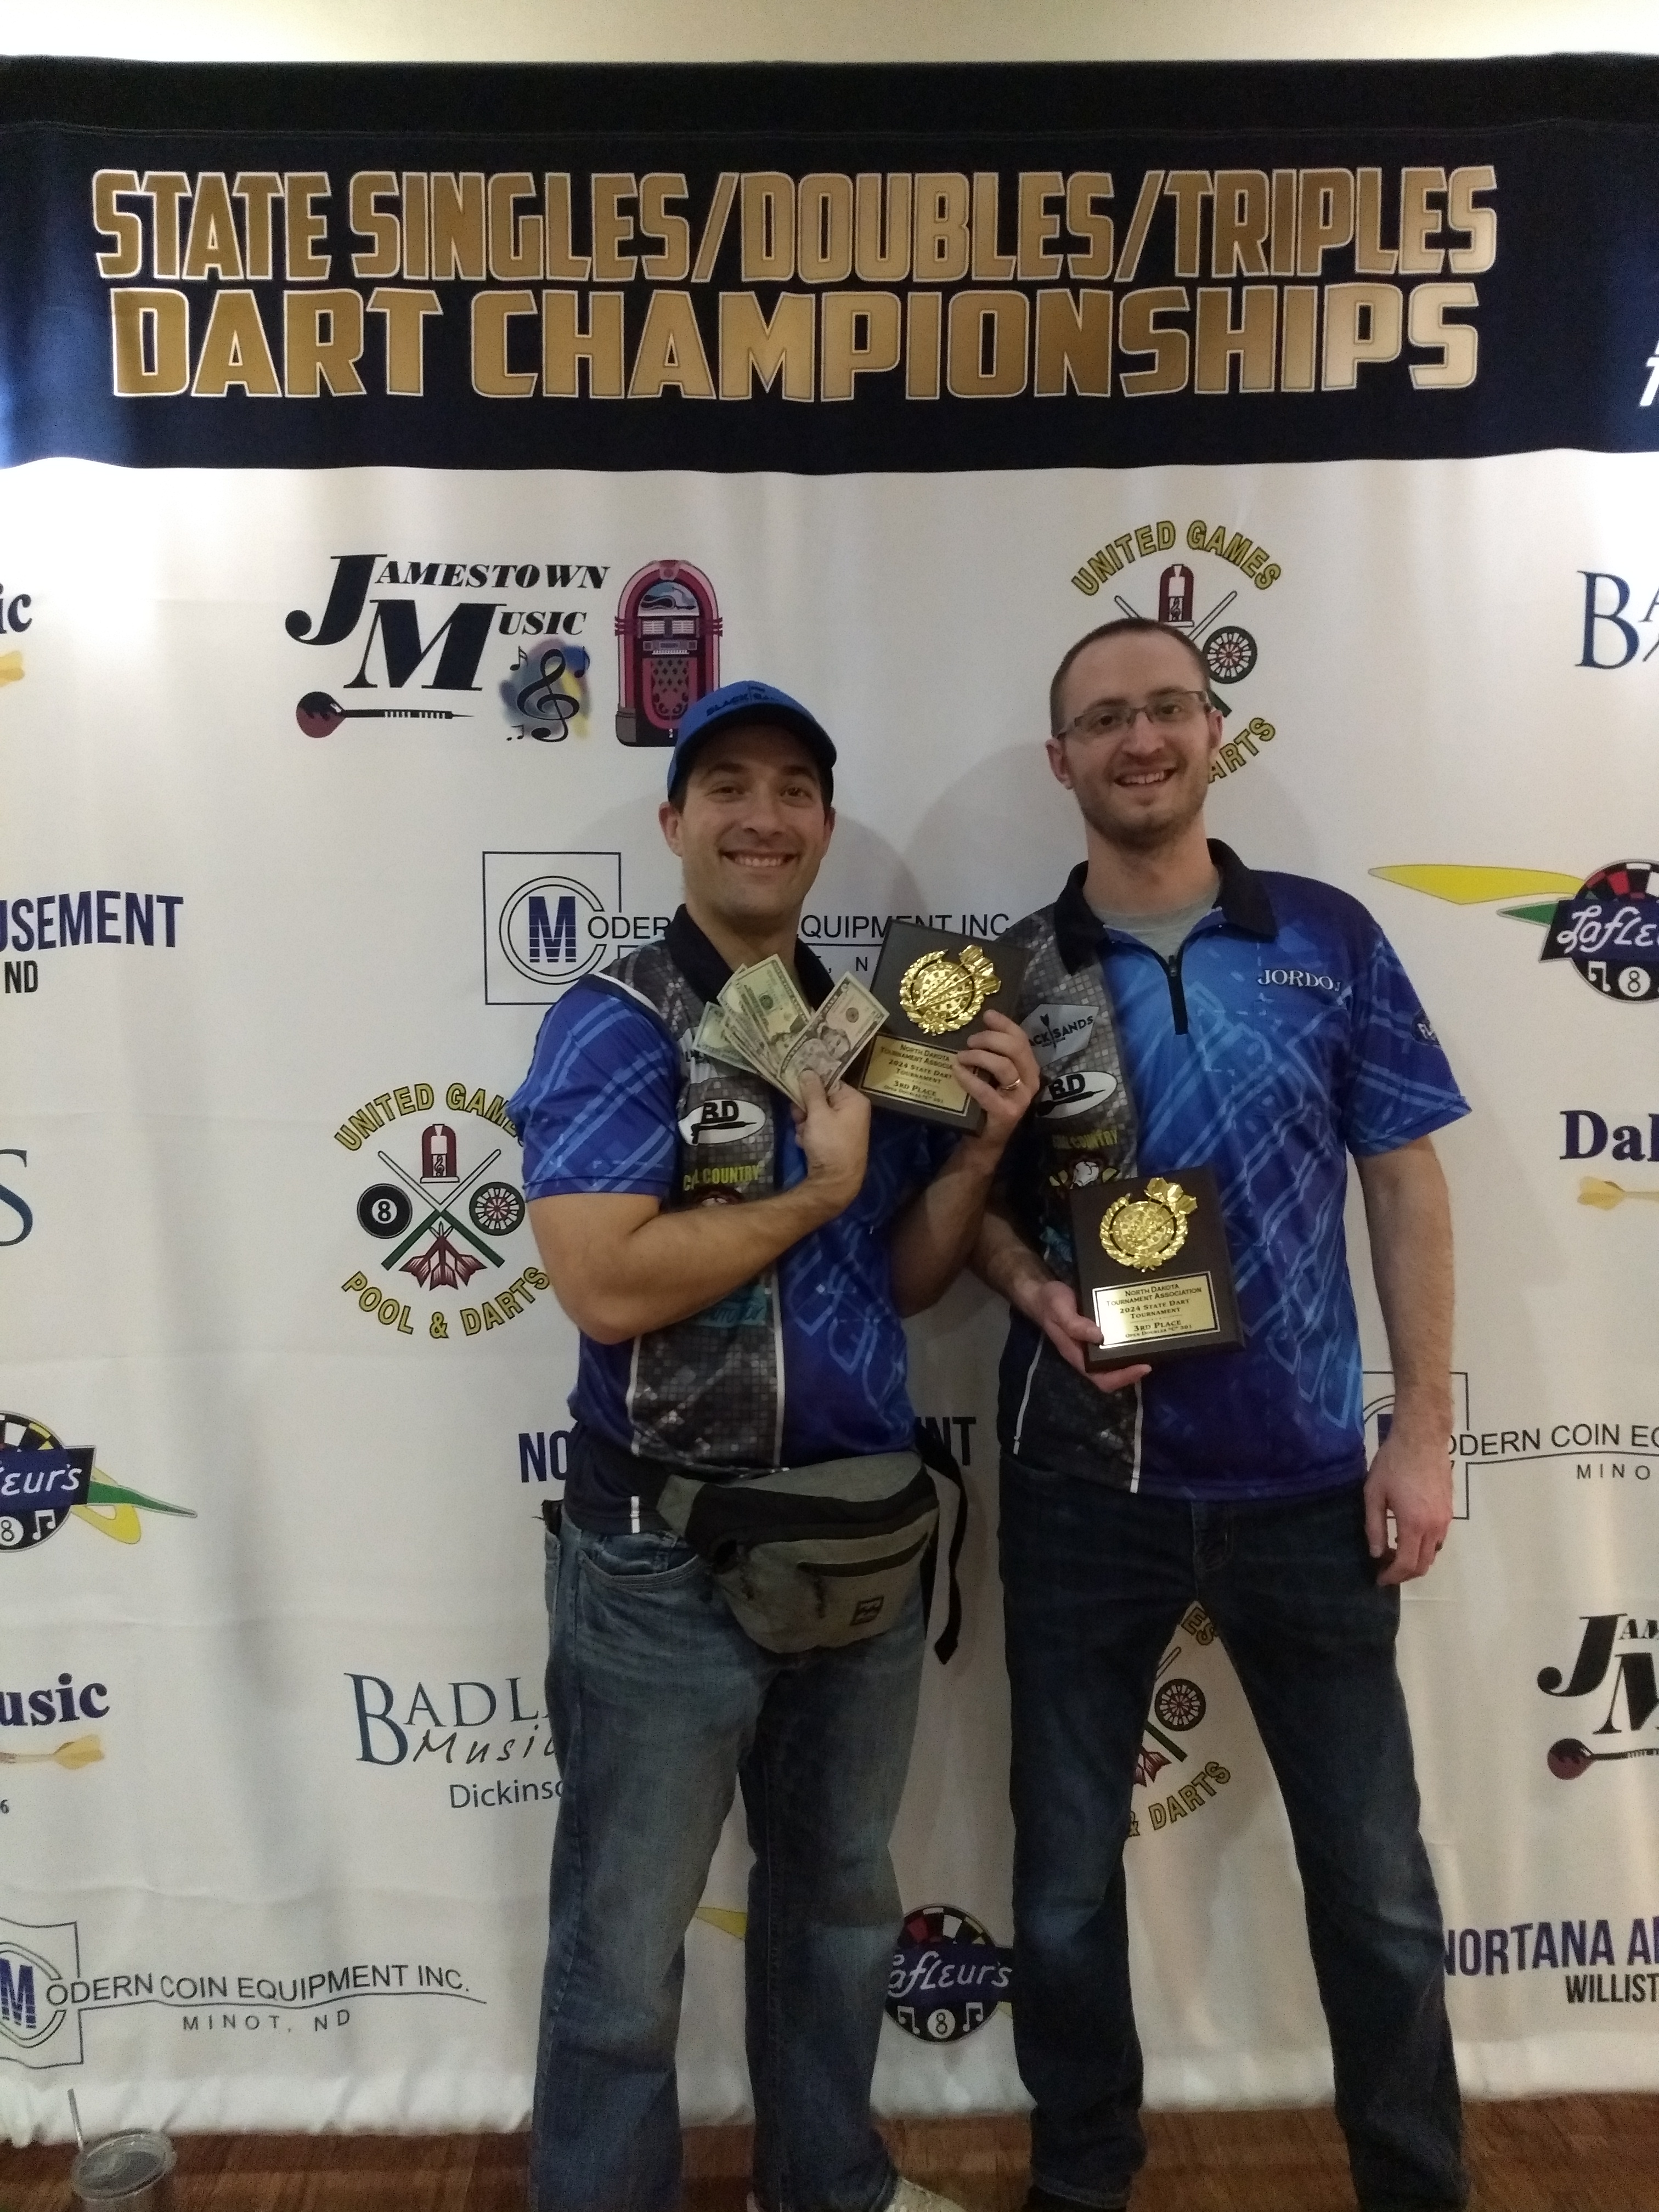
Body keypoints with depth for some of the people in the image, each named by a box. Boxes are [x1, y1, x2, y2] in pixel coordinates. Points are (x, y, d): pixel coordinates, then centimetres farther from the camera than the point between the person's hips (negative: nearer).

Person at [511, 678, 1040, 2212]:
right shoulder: (614, 1026, -12)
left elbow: (902, 1282, 9)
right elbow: (608, 1284, -25)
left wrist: (979, 1150, -7)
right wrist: (819, 1187, -17)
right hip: (669, 1559, -6)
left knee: (840, 1895, 24)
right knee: (626, 1946, 10)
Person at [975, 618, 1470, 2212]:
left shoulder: (1329, 938, 0)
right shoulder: (1015, 974, 0)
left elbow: (1405, 1184, 2)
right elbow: (971, 1202, 7)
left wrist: (1423, 1427, -3)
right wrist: (1037, 1292, -15)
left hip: (1304, 1479, 0)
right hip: (1085, 1485, 1)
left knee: (1376, 1880, 13)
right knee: (1065, 1872, 15)